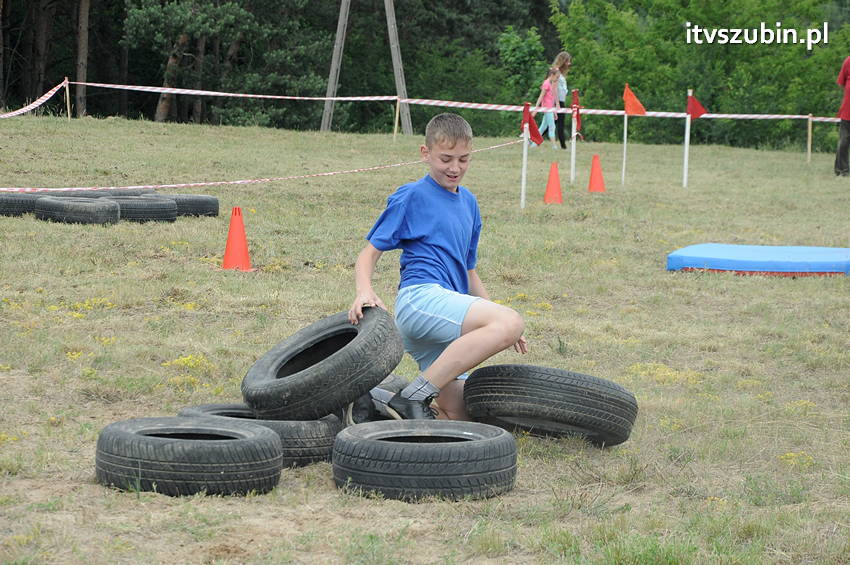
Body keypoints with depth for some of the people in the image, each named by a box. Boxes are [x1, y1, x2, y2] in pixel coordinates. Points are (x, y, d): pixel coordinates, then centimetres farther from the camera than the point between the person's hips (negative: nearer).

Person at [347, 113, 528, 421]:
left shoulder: (468, 202, 24)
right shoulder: (412, 196, 2)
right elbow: (370, 253, 0)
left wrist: (498, 317, 26)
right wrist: (364, 291, -20)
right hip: (421, 295, -8)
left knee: (460, 415, -4)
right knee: (511, 322, -30)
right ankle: (412, 398, -29)